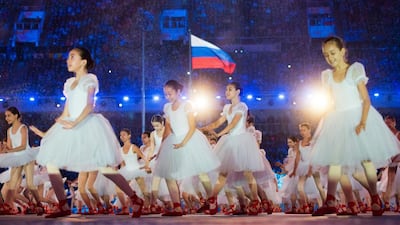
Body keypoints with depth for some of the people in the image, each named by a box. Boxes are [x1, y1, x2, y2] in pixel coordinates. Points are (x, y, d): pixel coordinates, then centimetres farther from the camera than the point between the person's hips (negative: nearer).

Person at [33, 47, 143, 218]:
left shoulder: (90, 79, -2)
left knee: (105, 168, -12)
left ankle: (135, 200, -1)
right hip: (71, 128, 8)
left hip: (88, 126, -8)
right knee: (50, 163, -1)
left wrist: (75, 123, -25)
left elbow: (89, 106, -14)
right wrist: (60, 123, 11)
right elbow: (66, 110, 19)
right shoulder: (69, 83, 19)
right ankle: (64, 207, 4)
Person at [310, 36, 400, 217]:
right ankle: (330, 201, -2)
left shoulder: (355, 70, -5)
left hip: (357, 117, -4)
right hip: (337, 121, 5)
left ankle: (375, 199, 9)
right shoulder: (327, 76, 9)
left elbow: (366, 99, -10)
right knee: (334, 160, -4)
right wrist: (331, 121, 6)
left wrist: (362, 122, -22)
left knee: (365, 158, -2)